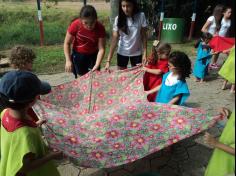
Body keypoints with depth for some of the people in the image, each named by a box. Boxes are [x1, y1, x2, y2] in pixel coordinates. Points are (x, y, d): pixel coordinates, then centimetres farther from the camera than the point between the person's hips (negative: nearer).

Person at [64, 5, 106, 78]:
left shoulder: (100, 28, -22)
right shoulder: (75, 25, -23)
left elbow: (101, 49, -21)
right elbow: (67, 43, -12)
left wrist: (97, 65, -32)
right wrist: (68, 60, -20)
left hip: (93, 55, 1)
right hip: (78, 55, 0)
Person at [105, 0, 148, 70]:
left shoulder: (141, 16, -12)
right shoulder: (118, 19, -12)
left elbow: (144, 36, -5)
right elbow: (114, 39, -15)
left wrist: (145, 53, -11)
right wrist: (108, 60, -21)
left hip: (137, 52, 0)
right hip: (122, 52, 1)